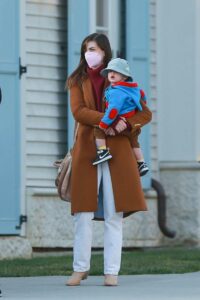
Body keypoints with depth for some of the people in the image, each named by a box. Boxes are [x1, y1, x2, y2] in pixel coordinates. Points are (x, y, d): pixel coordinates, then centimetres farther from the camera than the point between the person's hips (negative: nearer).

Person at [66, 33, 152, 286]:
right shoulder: (77, 81, 11)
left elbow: (145, 113, 9)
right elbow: (78, 112, -5)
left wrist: (126, 124, -11)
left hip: (116, 151, 0)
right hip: (87, 150, 0)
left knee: (114, 215, -2)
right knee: (83, 214, -4)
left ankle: (111, 271, 1)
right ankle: (80, 268, 5)